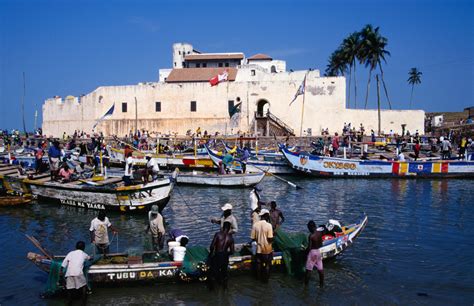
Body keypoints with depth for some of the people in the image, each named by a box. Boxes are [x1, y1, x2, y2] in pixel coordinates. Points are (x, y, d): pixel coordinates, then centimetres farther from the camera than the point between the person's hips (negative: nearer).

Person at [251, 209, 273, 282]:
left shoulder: (255, 225, -8)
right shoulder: (268, 225, -19)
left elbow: (253, 238, -3)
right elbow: (270, 239, -21)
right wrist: (272, 239, 1)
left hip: (259, 248, 3)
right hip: (267, 249, -3)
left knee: (259, 263, 20)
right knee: (267, 264, 15)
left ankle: (259, 278, 33)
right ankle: (265, 279, 25)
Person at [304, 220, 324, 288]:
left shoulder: (311, 236, -22)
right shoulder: (320, 233, -3)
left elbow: (309, 247, -20)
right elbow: (321, 244, 7)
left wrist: (305, 251, -2)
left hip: (312, 252, -7)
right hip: (318, 251, 7)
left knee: (309, 270, 4)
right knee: (320, 269, 14)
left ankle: (306, 284, 13)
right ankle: (322, 284, 25)